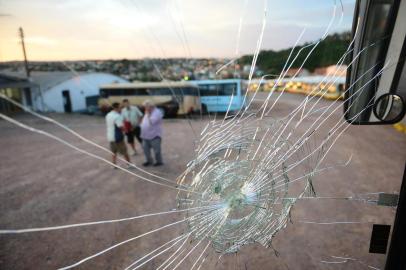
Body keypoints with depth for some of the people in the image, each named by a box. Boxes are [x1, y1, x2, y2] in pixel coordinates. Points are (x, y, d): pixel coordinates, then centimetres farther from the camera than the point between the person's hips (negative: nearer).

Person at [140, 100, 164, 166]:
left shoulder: (157, 112, -14)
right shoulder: (148, 113, 14)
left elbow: (151, 122, -25)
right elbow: (143, 122, 21)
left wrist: (148, 114, -15)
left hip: (154, 135, -8)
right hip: (146, 135, 9)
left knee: (156, 150, 1)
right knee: (145, 148, 13)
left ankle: (159, 161, 17)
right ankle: (149, 161, 27)